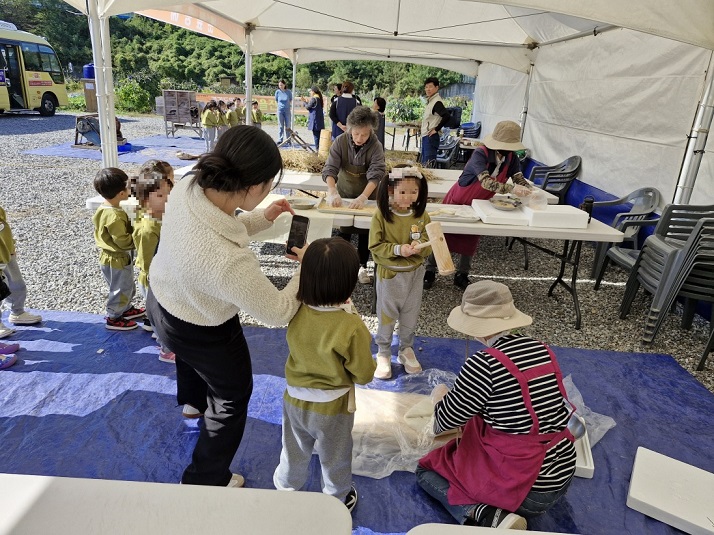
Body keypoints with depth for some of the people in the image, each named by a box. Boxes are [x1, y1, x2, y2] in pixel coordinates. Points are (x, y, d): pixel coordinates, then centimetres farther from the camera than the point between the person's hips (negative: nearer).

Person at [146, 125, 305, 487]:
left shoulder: (188, 185, -25)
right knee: (233, 396, 20)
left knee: (191, 356, 39)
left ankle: (192, 400, 75)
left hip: (160, 299, 8)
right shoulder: (231, 263, -46)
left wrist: (262, 218, -8)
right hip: (200, 333, -7)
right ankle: (205, 481, 43)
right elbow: (278, 313, -28)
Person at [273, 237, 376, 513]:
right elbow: (364, 375, -20)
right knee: (334, 459, 25)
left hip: (295, 399, 4)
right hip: (332, 407, -3)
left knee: (294, 452, 30)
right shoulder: (351, 326, -33)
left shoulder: (296, 311, -21)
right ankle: (338, 500, 50)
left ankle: (285, 490, 56)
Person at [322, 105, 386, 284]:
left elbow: (376, 175, -32)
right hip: (344, 193, 0)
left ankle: (362, 266, 24)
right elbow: (330, 169, -25)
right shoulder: (340, 142, -19)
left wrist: (363, 197, -47)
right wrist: (333, 192, -44)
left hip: (367, 196, 0)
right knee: (343, 229, 4)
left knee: (365, 231, 9)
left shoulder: (376, 147, -21)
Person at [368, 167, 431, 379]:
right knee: (386, 316, 12)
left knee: (410, 316, 18)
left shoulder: (422, 215, -5)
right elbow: (375, 246, -14)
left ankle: (406, 350, 39)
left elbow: (429, 245, -2)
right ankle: (383, 354, 30)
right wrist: (398, 250, -27)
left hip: (414, 273, 3)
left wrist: (420, 248, -25)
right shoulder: (381, 215, -15)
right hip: (389, 274, -3)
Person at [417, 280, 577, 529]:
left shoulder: (484, 364, -22)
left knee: (426, 470, 13)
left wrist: (440, 397, 12)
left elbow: (447, 420, -10)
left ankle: (487, 516, -8)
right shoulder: (541, 349, -1)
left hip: (523, 489, -7)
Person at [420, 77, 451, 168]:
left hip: (431, 137, -10)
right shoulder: (430, 101, 14)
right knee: (424, 163, 16)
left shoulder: (437, 101, -14)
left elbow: (446, 116, -27)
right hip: (425, 136, 10)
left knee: (428, 164, -10)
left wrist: (436, 129, -19)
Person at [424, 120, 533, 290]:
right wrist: (511, 189, -56)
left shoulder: (511, 158, -14)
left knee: (472, 238, 12)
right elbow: (486, 182, -46)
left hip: (479, 205, 6)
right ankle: (430, 271, 19)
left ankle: (462, 275, 26)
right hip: (458, 200, -6)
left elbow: (520, 179, -14)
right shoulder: (480, 154, -33)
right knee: (443, 234, 5)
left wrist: (528, 190, -35)